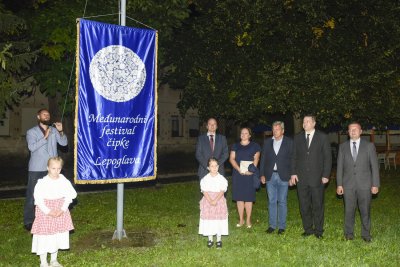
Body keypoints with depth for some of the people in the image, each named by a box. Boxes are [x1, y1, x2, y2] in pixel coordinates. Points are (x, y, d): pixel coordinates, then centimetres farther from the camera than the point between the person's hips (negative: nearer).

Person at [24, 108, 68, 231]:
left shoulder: (54, 130, 9)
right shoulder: (31, 132, 1)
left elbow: (64, 143, -2)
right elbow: (32, 147, -14)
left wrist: (60, 131, -18)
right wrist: (45, 137, -21)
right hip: (36, 169, -3)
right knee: (32, 194, -1)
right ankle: (28, 221, 7)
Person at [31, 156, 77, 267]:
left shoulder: (64, 181, -6)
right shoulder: (43, 182, -14)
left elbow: (69, 196, -3)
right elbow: (38, 199, -14)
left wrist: (63, 209, -14)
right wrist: (48, 211, -18)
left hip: (60, 213, 3)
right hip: (45, 213, -3)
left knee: (58, 236, 12)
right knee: (44, 237, 1)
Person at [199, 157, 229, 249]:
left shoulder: (222, 179, -3)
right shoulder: (205, 179, -2)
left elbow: (222, 191, -10)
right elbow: (204, 191, -8)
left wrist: (215, 200, -22)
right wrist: (210, 201, -21)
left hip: (219, 202, 0)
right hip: (207, 202, 1)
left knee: (219, 220, 3)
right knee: (208, 220, 5)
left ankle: (219, 240, 16)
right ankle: (210, 239, 19)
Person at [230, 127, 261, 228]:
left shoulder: (254, 146, 7)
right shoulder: (235, 146, 13)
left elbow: (256, 158, -2)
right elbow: (231, 158, 3)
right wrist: (239, 169, -13)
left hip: (249, 174, -2)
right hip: (237, 174, 2)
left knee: (248, 197, -1)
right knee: (239, 197, 3)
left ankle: (248, 220, 7)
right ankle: (241, 219, 11)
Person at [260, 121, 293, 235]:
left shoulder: (289, 142, 1)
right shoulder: (267, 142, 9)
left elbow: (293, 159, -1)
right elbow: (263, 159, 9)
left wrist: (292, 175, -7)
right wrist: (262, 174, 3)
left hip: (283, 176, -2)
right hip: (270, 176, 3)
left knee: (282, 201, 4)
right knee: (271, 201, 7)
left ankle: (281, 226, 12)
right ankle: (272, 225, 14)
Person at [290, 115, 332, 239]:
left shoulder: (323, 137, 1)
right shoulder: (298, 137, 9)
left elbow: (327, 157, -1)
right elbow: (294, 157, 10)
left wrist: (326, 175, -7)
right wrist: (293, 173, 1)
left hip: (317, 177, -3)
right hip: (301, 177, 3)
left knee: (318, 205, 4)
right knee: (304, 205, 7)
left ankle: (318, 230, 16)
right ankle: (308, 229, 19)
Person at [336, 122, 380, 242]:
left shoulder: (369, 146, 2)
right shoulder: (343, 146, 6)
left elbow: (374, 166, 1)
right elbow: (339, 166, 6)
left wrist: (375, 184, -3)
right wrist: (339, 184, 1)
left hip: (365, 184, -1)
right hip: (348, 184, 1)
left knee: (365, 210, 6)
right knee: (349, 210, 5)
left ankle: (366, 234, 21)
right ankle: (349, 233, 19)